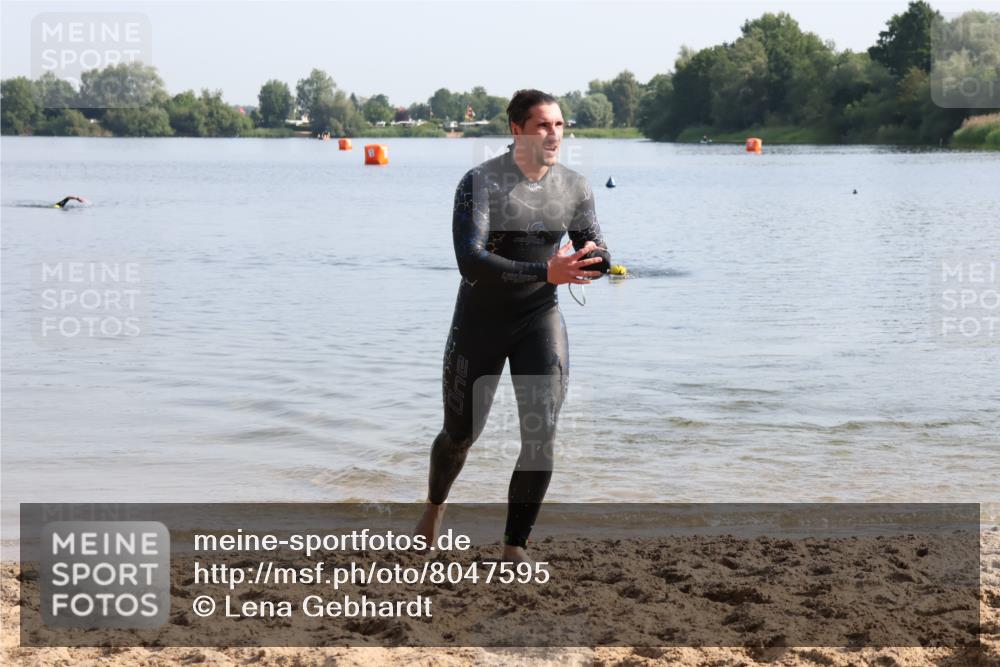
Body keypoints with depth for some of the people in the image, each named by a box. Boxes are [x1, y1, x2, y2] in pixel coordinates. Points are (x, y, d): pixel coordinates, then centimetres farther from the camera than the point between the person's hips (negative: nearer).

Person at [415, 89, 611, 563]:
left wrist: (591, 256, -24)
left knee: (542, 435, -13)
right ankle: (435, 506, 45)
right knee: (460, 434, 13)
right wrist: (545, 272, -40)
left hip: (540, 317, 2)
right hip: (480, 319, -2)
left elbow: (598, 256, 3)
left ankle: (515, 548, 0)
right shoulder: (480, 183, -18)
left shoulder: (574, 187, -3)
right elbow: (470, 262, -29)